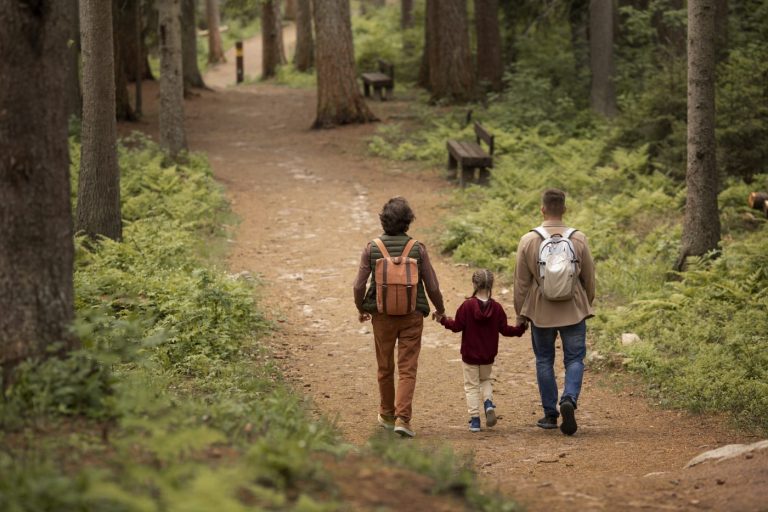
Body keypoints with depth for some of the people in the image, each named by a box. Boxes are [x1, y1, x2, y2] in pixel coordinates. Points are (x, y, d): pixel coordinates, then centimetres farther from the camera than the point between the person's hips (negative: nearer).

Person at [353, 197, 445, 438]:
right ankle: (402, 418, -11)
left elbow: (359, 285, -5)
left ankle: (387, 414, 32)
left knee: (385, 368, 16)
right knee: (408, 369, 1)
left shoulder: (372, 248, -6)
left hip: (382, 315, 1)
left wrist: (361, 309, 15)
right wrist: (440, 309, 15)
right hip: (412, 315, -1)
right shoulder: (417, 248, -7)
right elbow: (432, 286, -4)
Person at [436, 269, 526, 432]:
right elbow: (504, 329, -2)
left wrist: (443, 320, 4)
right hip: (488, 356, 3)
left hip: (469, 355, -3)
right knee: (485, 380, 24)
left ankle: (474, 419, 1)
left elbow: (457, 326, -11)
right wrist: (519, 329, 14)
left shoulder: (467, 306, -13)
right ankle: (488, 404, -3)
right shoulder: (496, 307, -6)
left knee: (471, 385, 6)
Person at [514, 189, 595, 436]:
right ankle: (569, 400, -18)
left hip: (541, 312, 0)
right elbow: (589, 277, 6)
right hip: (573, 311, 0)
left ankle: (550, 415, 14)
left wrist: (520, 313, 9)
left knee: (544, 361, 12)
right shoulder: (578, 239, -4)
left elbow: (521, 282, -2)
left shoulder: (528, 241, -6)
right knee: (574, 359, 6)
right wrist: (587, 304, 22)